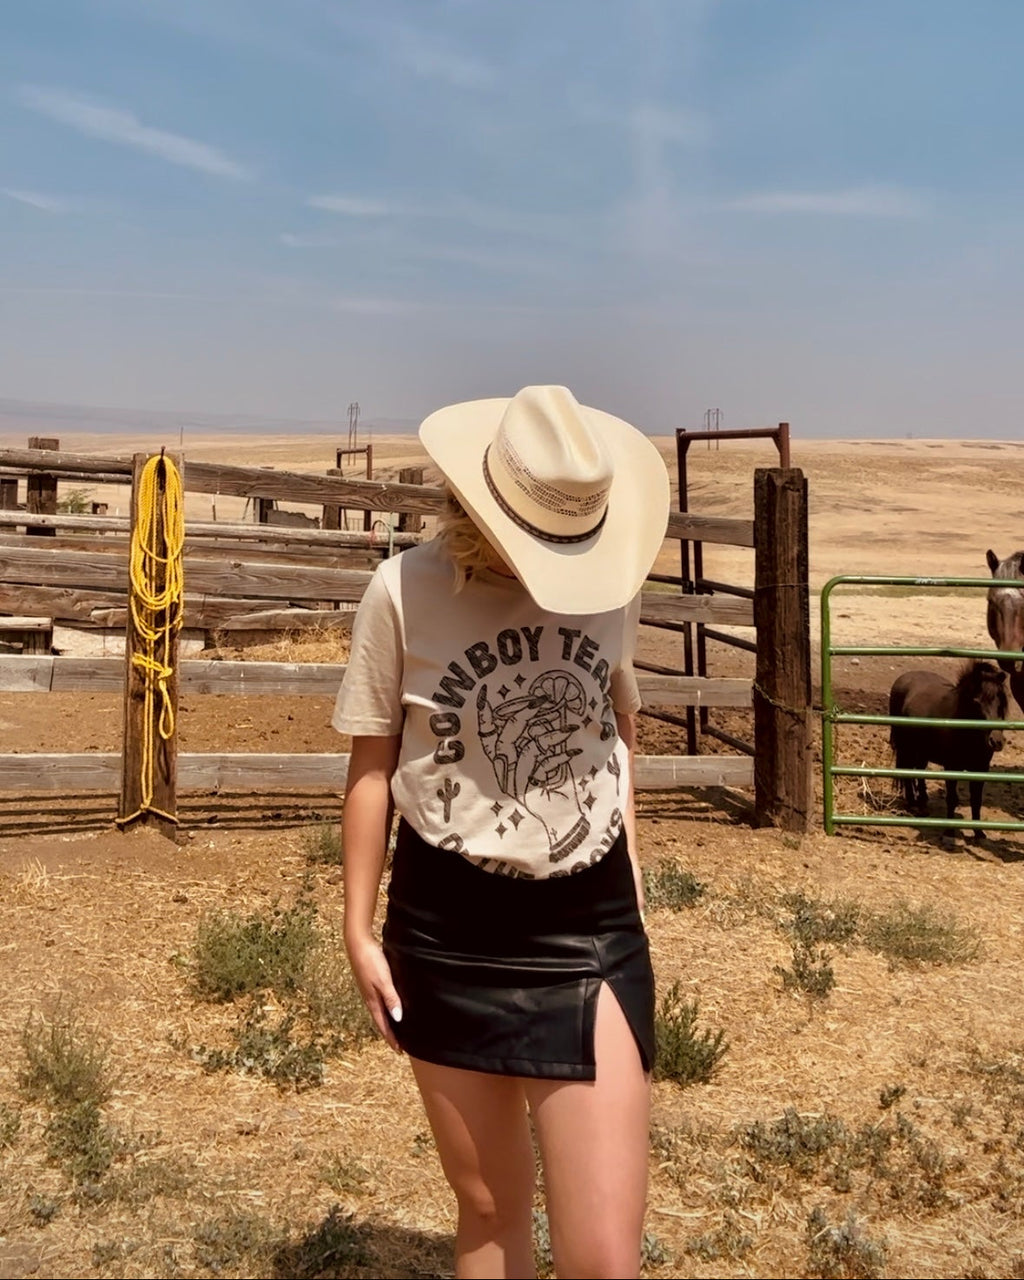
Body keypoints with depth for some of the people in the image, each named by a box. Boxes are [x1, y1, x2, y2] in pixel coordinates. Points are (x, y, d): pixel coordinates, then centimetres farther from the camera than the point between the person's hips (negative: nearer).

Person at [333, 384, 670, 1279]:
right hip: (449, 932, -1)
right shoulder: (405, 593, -11)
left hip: (591, 929, 1)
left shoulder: (614, 584, -2)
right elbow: (372, 764, -1)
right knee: (489, 1208, 17)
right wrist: (359, 931, 3)